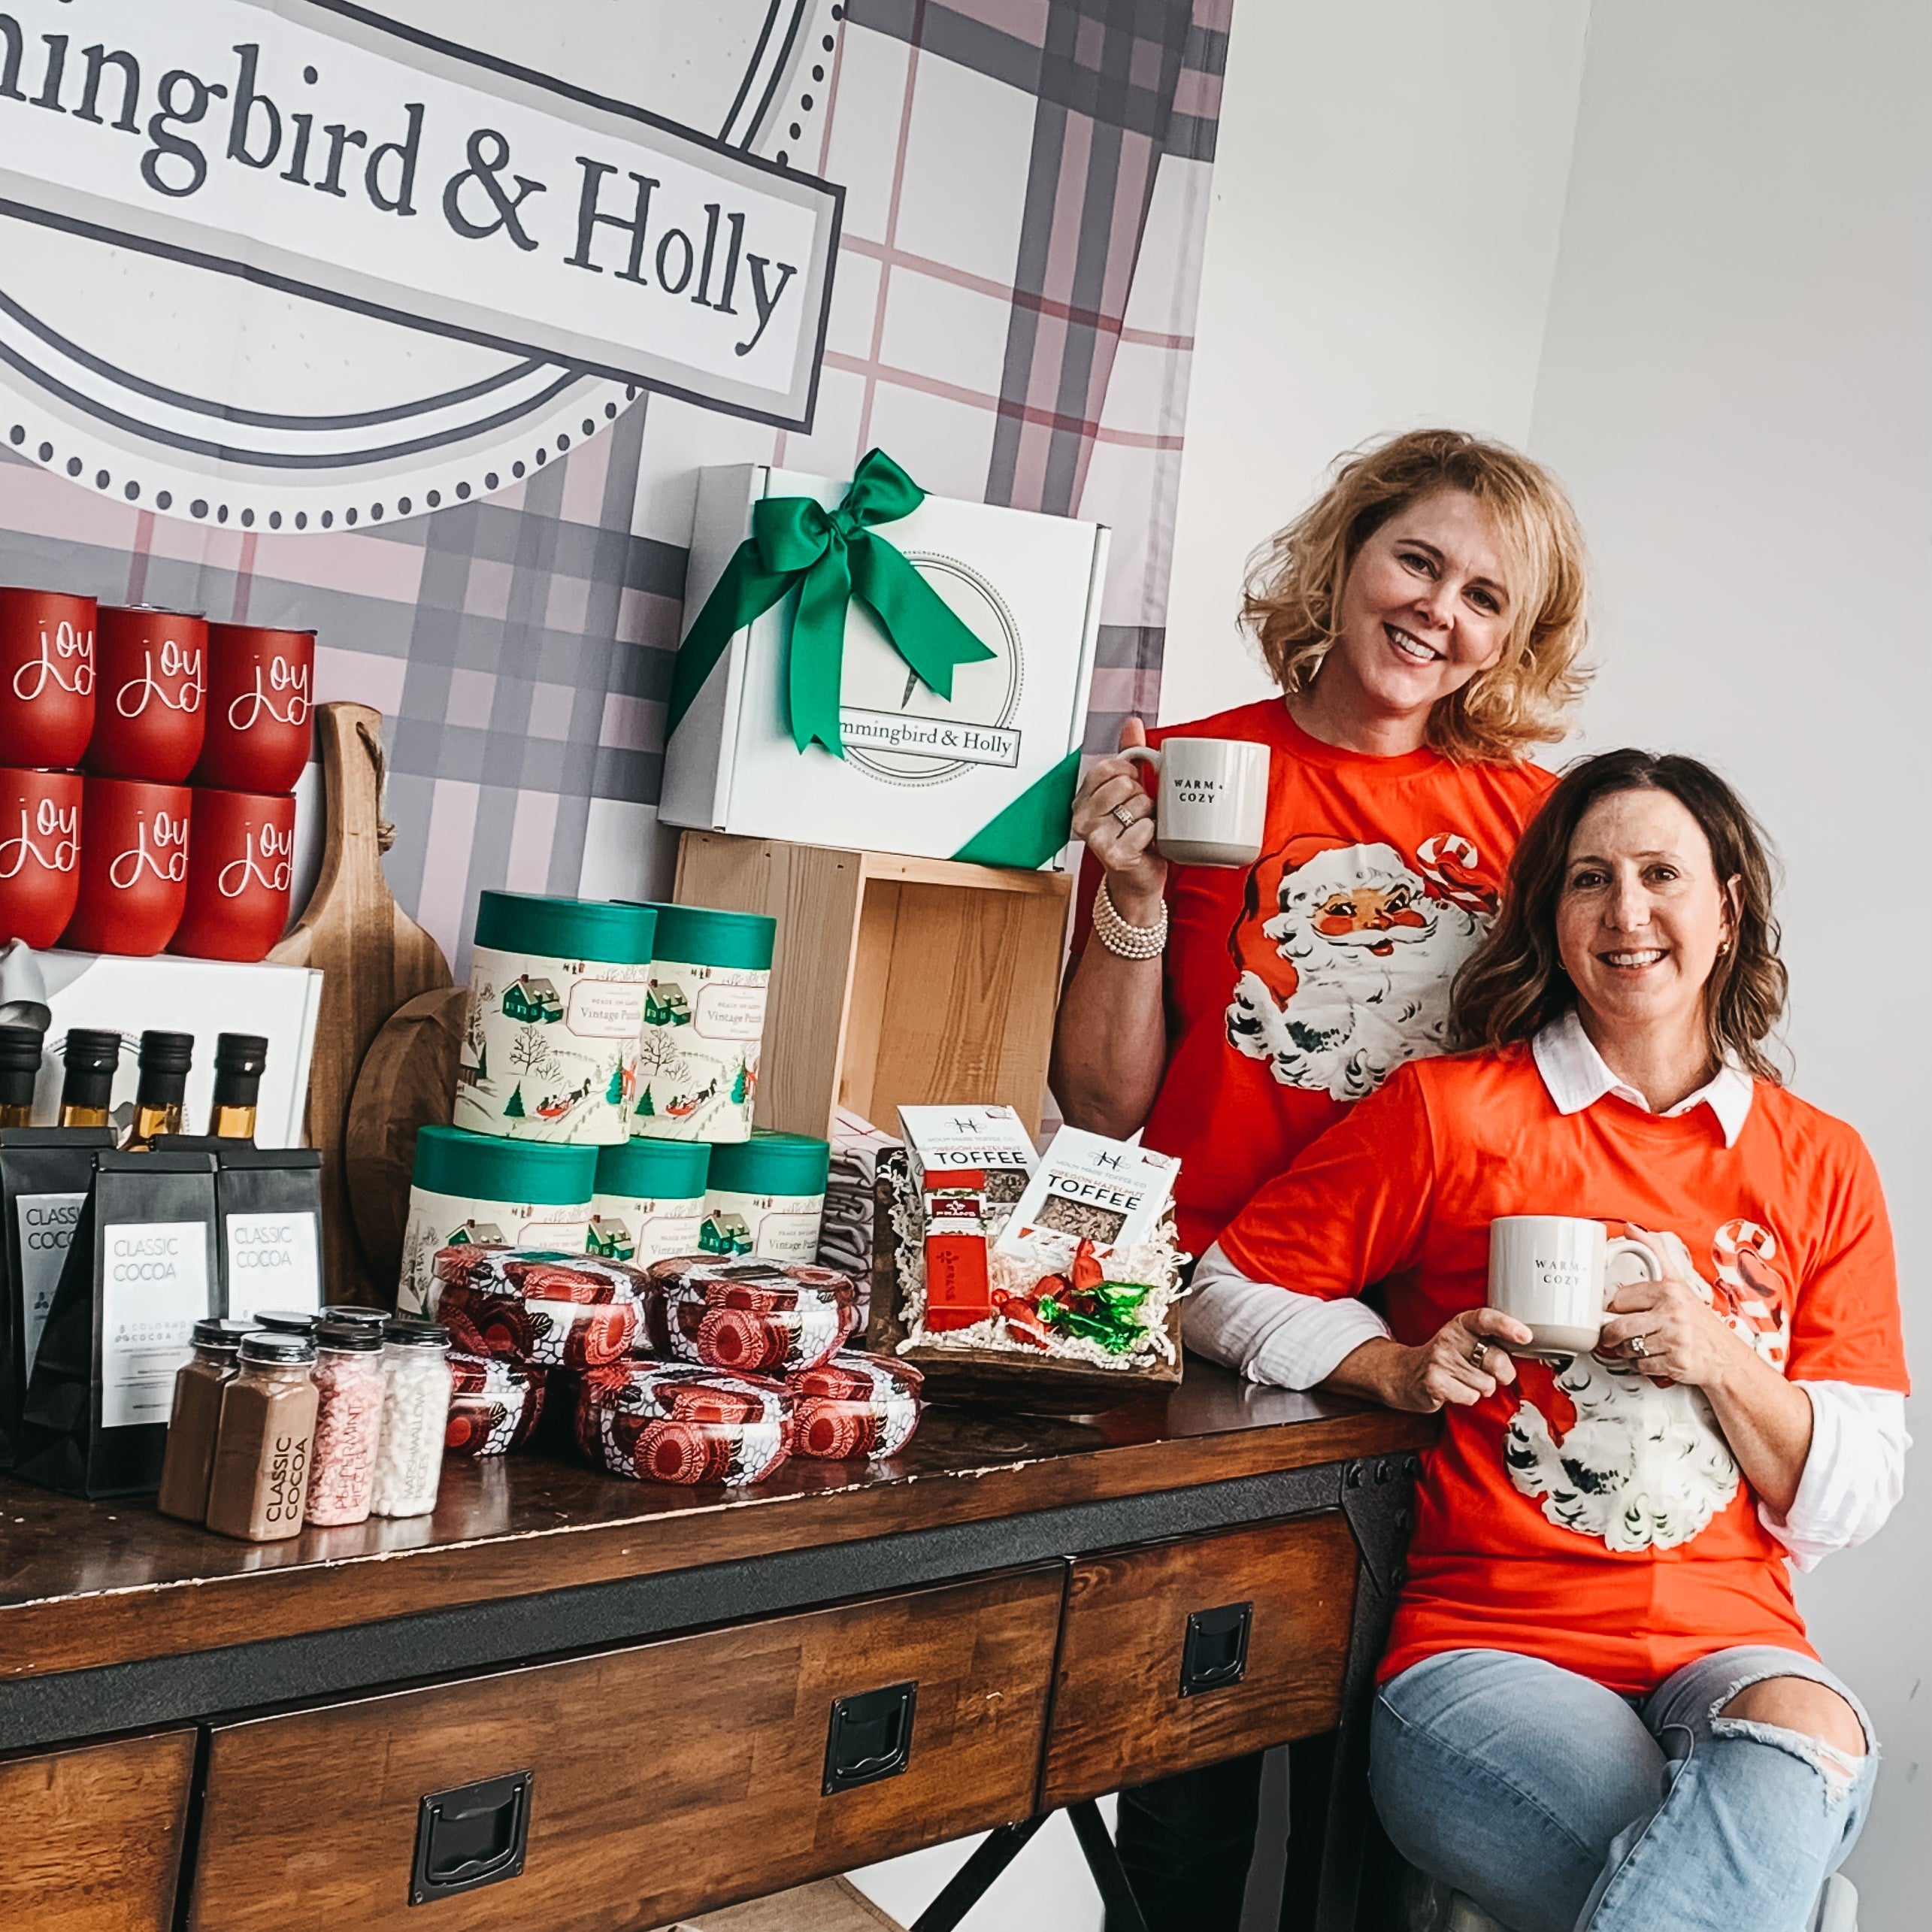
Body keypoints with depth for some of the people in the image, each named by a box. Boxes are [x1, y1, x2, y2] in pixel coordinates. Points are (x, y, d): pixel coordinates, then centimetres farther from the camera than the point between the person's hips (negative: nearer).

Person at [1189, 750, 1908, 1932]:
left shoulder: (1820, 1165, 10)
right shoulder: (1454, 1112, 3)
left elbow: (1849, 1503, 10)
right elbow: (1228, 1291, 8)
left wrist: (1720, 1360, -8)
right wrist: (1403, 1369, -8)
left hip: (1729, 1646, 3)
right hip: (1487, 1644, -3)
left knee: (1813, 1743, -32)